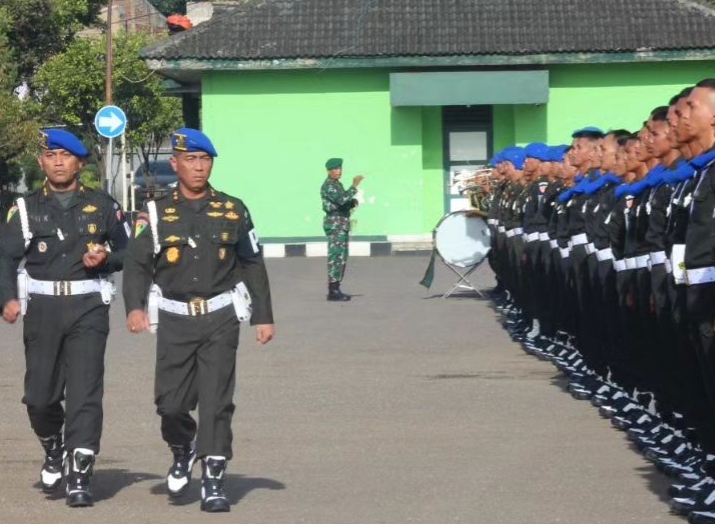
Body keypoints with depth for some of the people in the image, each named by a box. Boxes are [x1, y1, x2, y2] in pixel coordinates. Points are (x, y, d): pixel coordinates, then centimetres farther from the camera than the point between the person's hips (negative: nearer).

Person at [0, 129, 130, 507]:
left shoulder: (102, 206, 9)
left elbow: (128, 251, 16)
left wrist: (105, 258, -6)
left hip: (88, 307, -1)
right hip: (42, 307, 1)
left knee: (84, 392, -10)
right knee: (39, 395, 3)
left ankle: (79, 477, -10)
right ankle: (54, 450, 34)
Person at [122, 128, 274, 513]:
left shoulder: (233, 211, 6)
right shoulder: (155, 213, 3)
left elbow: (253, 265, 10)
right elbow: (136, 263, -2)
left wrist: (264, 317, 7)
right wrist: (135, 307, -18)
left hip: (220, 318, 0)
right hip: (175, 321, 0)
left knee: (216, 401, -5)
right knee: (171, 401, -1)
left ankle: (213, 481, 0)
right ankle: (182, 449, 30)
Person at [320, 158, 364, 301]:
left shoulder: (337, 184, 18)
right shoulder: (328, 186, -13)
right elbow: (342, 199, -27)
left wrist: (353, 202, 4)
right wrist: (354, 186, -27)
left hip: (342, 225, 10)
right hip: (335, 224, -10)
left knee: (341, 258, 12)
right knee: (336, 257, -11)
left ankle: (335, 290, 17)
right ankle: (333, 292, -11)